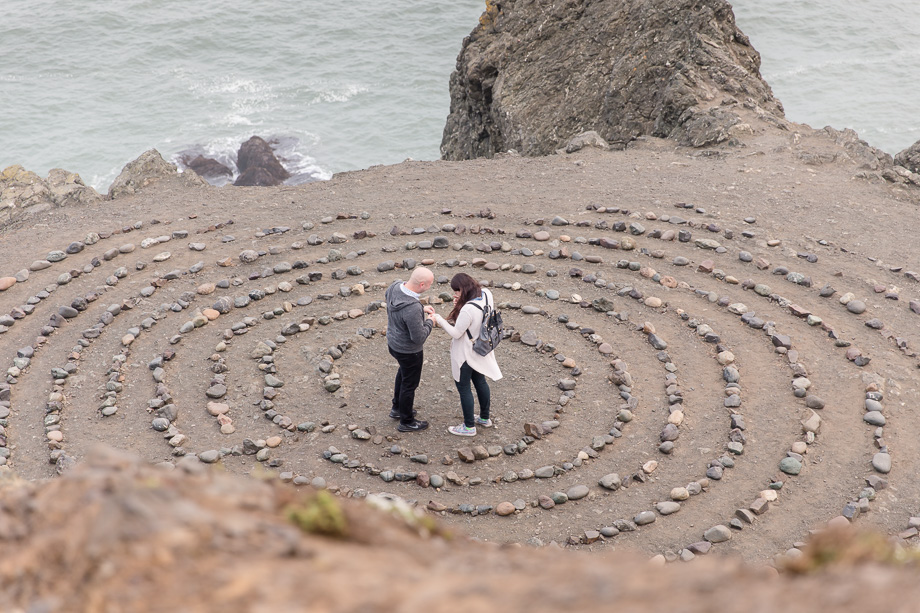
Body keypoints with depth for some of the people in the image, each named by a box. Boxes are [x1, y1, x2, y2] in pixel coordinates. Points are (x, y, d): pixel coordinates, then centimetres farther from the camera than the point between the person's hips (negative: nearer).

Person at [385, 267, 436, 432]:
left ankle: (397, 408, 52)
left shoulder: (394, 287, -15)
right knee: (409, 383, 15)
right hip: (408, 351, -8)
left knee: (403, 373, 32)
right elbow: (419, 338, -29)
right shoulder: (412, 309, -40)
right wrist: (429, 322, -12)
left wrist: (422, 309, 0)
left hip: (393, 342, 8)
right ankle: (406, 422, 36)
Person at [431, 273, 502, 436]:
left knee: (463, 387, 10)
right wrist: (460, 304, -9)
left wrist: (439, 319, -14)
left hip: (466, 354, -9)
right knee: (480, 381, 25)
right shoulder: (486, 294, -11)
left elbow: (456, 333, -23)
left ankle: (469, 426, 24)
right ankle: (485, 418, 43)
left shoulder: (468, 309, -35)